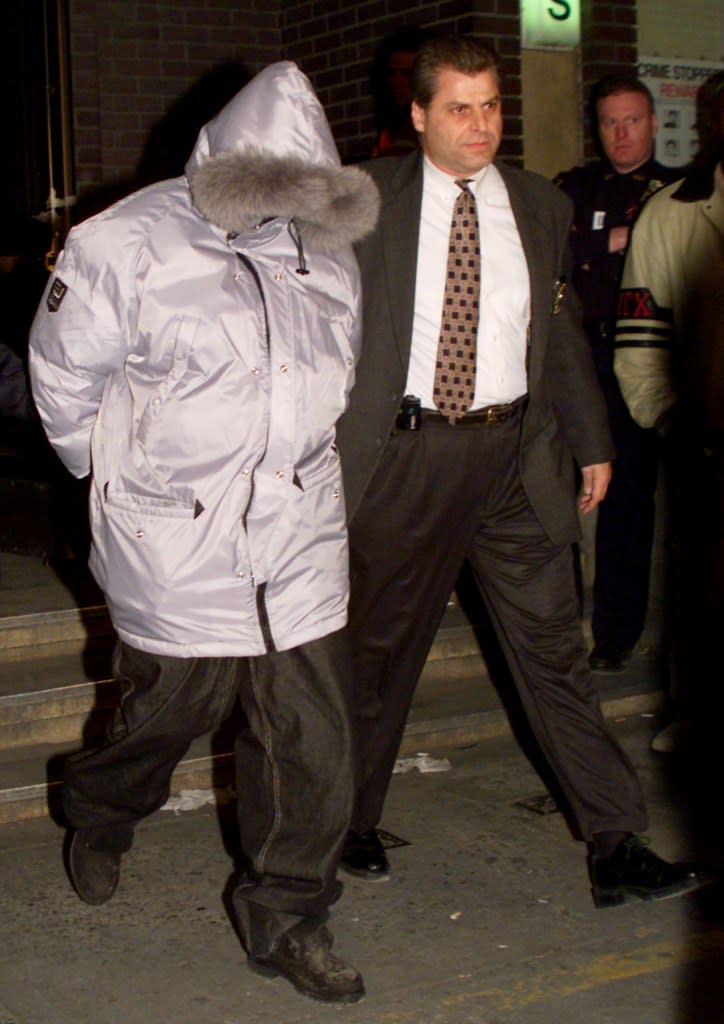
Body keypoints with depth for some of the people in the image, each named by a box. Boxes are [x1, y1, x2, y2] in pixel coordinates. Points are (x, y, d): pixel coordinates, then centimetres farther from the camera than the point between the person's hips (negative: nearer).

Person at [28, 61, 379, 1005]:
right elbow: (62, 375, -1)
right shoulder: (127, 245, -10)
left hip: (299, 540, 4)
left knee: (313, 739, 3)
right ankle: (98, 819, 47)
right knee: (171, 708, 12)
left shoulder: (327, 254, 6)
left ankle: (287, 921, 21)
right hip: (178, 547, -4)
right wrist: (122, 476, 7)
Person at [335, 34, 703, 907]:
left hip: (515, 453, 2)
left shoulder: (541, 207, 10)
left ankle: (616, 845, 9)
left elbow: (563, 335, 16)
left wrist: (592, 441, 15)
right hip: (404, 455, -1)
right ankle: (352, 820, 30)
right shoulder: (369, 201, 1)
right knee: (381, 650, 11)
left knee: (554, 646, 3)